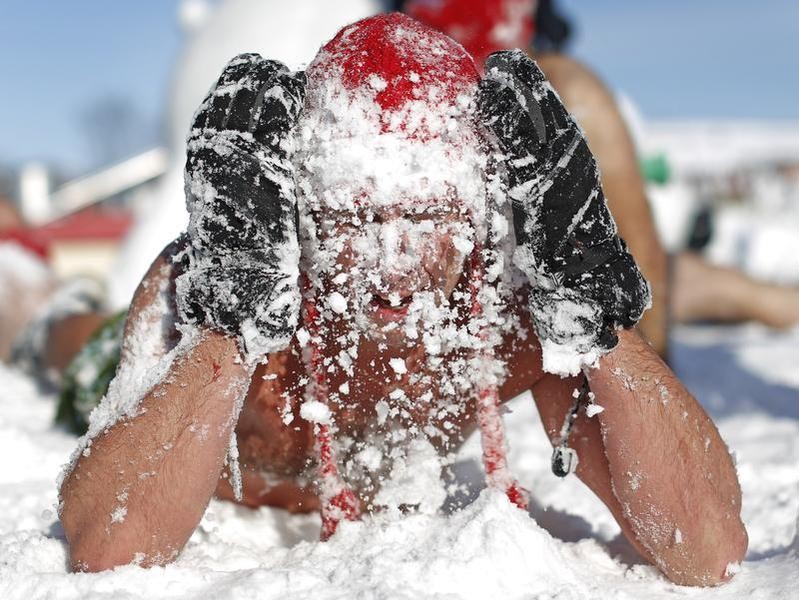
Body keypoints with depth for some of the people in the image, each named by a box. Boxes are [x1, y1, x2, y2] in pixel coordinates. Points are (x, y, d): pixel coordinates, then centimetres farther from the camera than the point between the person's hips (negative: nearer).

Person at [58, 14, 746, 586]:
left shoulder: (518, 301, -38)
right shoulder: (196, 288, -41)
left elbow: (711, 555, -44)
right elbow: (107, 554, -51)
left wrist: (591, 309, -54)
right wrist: (236, 322, -60)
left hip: (410, 494, 2)